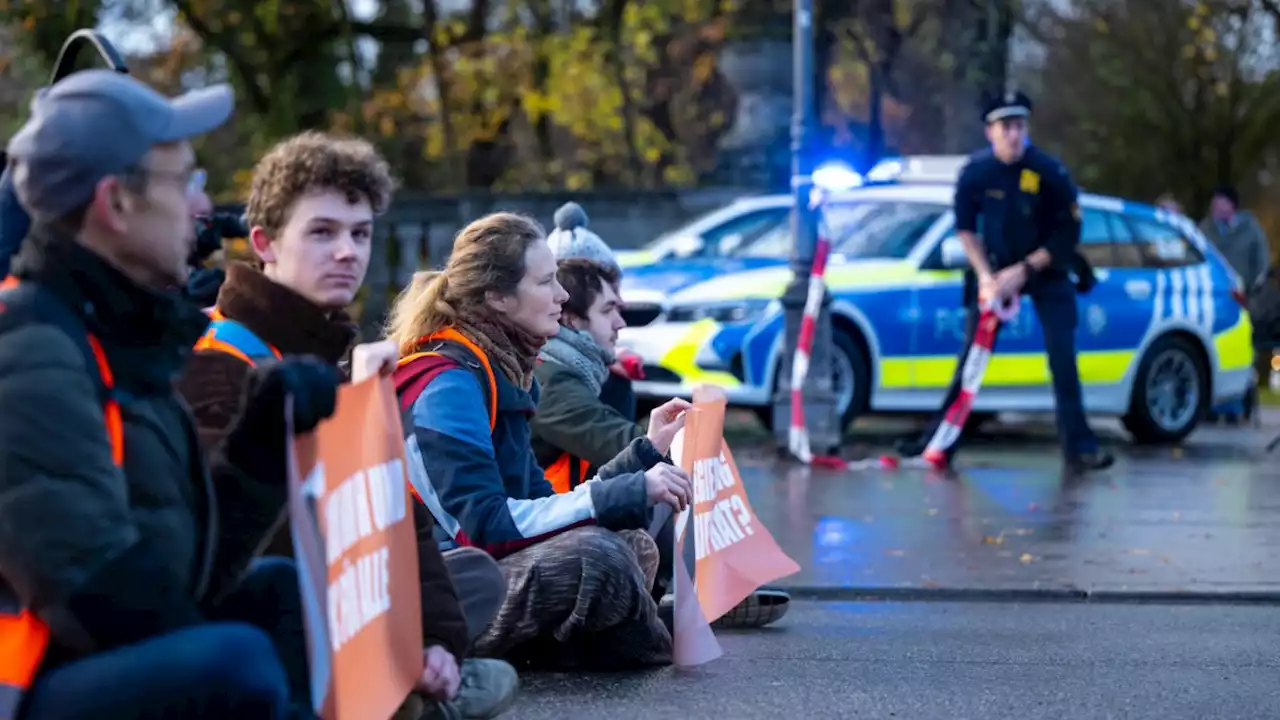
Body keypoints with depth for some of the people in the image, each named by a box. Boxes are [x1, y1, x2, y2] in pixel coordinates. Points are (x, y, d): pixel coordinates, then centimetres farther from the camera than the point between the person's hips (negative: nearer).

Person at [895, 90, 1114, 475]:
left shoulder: (1049, 172, -19)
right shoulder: (975, 171, -12)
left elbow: (1068, 234, -14)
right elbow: (965, 227, 1)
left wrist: (1024, 270, -19)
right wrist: (984, 275, -9)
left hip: (1046, 270, -2)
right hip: (994, 270, 2)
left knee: (1063, 359, -10)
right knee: (970, 357, 1)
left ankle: (1079, 447, -6)